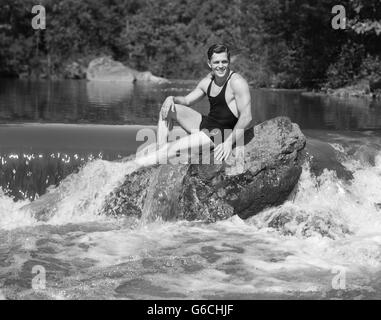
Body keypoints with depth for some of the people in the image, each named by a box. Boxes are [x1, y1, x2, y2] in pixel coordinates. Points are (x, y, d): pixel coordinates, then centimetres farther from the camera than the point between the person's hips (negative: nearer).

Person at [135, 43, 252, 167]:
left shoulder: (237, 82, -16)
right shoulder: (207, 81, 8)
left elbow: (246, 117, -22)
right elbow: (186, 101, 20)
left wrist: (229, 142, -31)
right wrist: (171, 99, -3)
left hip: (222, 133, -9)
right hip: (205, 125, 9)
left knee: (175, 147, -26)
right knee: (168, 109, 6)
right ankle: (160, 149, -7)